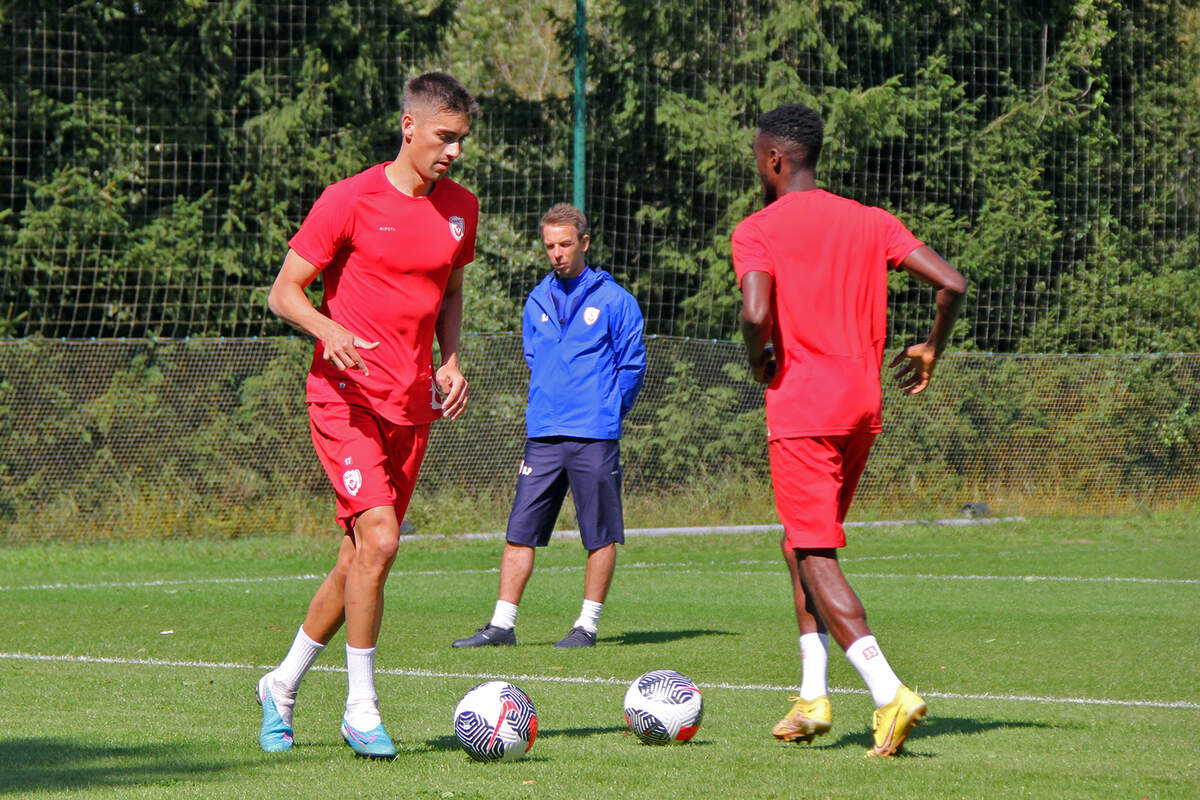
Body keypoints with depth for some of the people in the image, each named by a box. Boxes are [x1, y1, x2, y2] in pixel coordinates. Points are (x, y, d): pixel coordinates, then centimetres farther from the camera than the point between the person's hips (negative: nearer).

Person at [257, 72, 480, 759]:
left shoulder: (460, 209, 10)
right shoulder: (350, 201, -8)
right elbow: (285, 292, -5)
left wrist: (451, 360, 7)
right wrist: (329, 331, -25)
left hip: (413, 406, 6)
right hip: (346, 398, -6)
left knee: (360, 560, 9)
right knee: (379, 540, -21)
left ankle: (284, 684, 29)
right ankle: (361, 709, -10)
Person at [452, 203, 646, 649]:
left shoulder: (614, 301, -1)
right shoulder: (538, 302, 13)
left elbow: (632, 365, 2)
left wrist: (607, 412, 1)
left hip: (594, 434, -4)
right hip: (543, 434, 4)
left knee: (600, 534, 0)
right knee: (520, 528, -1)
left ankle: (587, 625, 7)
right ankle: (502, 624, 0)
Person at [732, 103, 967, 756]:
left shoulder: (757, 231, -4)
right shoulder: (870, 223, 11)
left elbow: (756, 312, -21)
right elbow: (951, 283, 3)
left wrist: (759, 363, -1)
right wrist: (930, 349, 19)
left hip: (802, 411, -6)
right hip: (864, 406, 6)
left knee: (816, 559, -6)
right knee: (800, 544, 21)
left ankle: (889, 695, -23)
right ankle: (812, 697, 15)